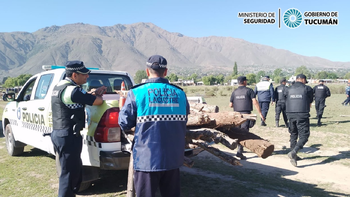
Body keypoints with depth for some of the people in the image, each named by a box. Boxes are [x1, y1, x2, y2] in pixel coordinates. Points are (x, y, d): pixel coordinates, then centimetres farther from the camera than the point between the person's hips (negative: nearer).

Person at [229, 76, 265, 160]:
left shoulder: (234, 92, 9)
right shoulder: (249, 90, -2)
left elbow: (231, 105, 8)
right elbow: (255, 102, -10)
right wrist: (260, 113, -10)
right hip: (246, 114, -4)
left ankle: (240, 148, 29)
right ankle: (239, 151, -16)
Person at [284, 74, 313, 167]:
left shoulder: (288, 89, 10)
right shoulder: (307, 89, 2)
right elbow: (310, 103, 10)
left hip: (290, 115, 4)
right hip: (302, 115, -4)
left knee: (293, 135, 17)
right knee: (304, 136, 1)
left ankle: (293, 157, 23)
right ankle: (293, 152, -19)